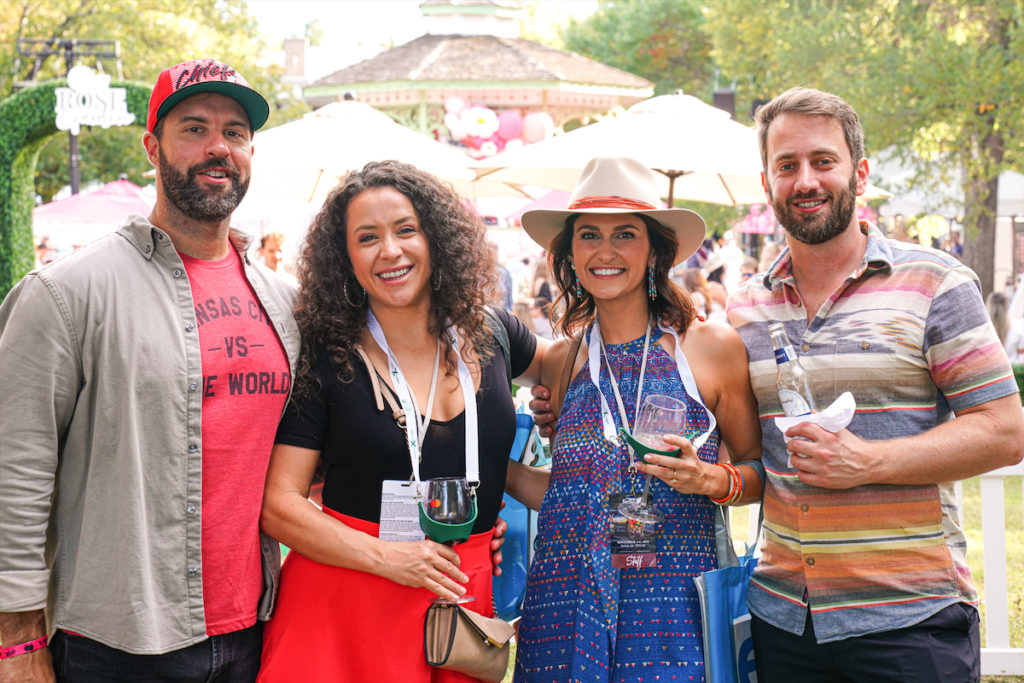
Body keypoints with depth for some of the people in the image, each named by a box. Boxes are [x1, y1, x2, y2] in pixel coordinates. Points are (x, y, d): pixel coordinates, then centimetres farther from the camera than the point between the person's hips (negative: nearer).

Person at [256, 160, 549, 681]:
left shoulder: (489, 335, 2)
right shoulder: (323, 359, -8)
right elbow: (277, 503, -9)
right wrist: (385, 556, -18)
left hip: (465, 597, 3)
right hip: (346, 602, -3)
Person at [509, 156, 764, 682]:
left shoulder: (710, 346, 0)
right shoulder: (560, 361, 9)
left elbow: (761, 469, 7)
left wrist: (711, 479, -12)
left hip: (673, 600, -2)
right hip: (565, 598, 2)